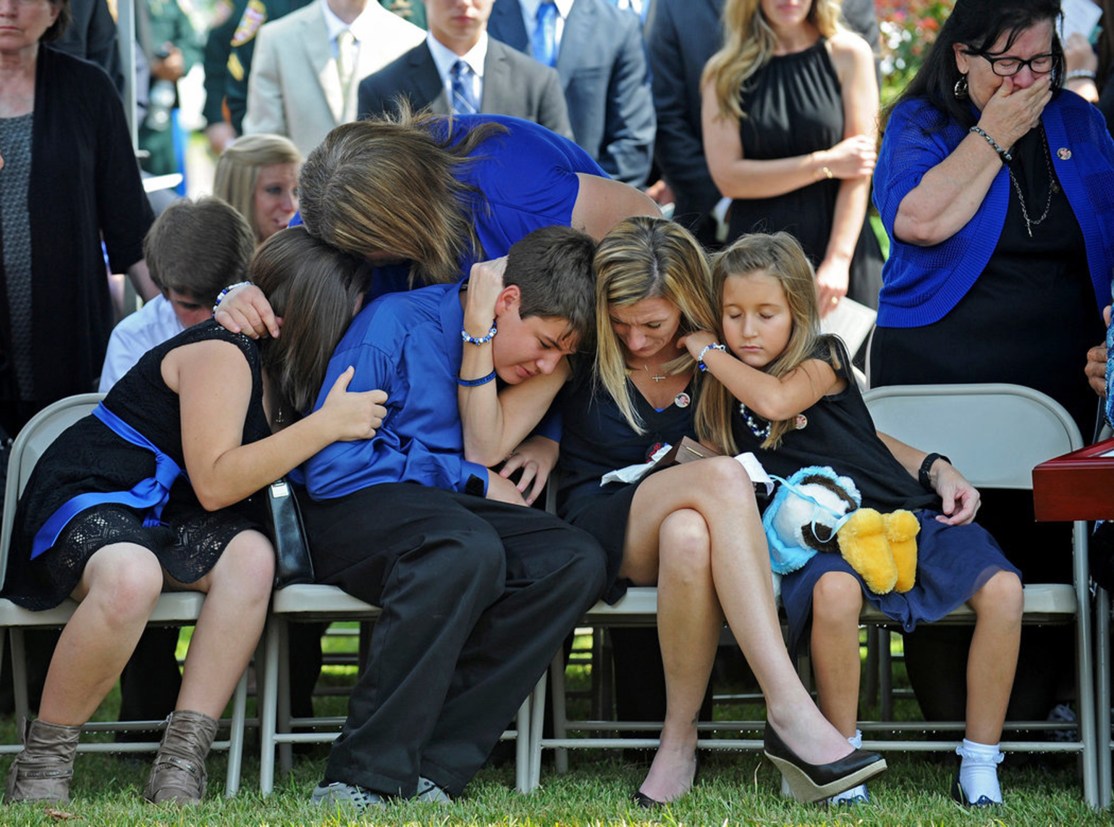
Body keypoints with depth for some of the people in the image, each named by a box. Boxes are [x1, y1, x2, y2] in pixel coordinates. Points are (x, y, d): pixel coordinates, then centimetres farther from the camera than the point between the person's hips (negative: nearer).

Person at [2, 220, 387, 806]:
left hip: (161, 522, 8)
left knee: (251, 555, -25)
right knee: (131, 576, -42)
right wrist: (327, 424, -23)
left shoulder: (275, 368, 13)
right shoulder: (220, 355, -16)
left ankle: (180, 765, -29)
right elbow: (214, 483, -23)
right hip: (83, 501, -8)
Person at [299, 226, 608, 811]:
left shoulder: (491, 356, 15)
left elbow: (483, 451, -2)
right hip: (354, 509, -7)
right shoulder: (397, 322, -7)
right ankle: (362, 779, -34)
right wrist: (474, 480, -7)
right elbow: (331, 465, -12)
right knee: (468, 548, -38)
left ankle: (428, 770, -27)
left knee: (574, 561, -21)